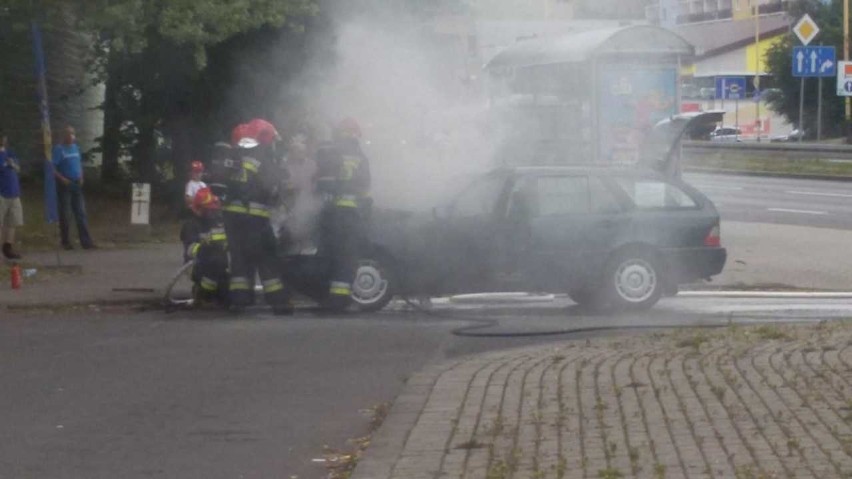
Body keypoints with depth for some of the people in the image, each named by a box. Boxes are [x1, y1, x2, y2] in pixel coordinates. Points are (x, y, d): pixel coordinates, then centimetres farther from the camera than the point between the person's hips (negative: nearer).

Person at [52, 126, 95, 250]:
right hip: (64, 185, -5)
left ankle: (86, 241, -1)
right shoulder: (59, 149, -8)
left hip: (76, 185, 5)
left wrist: (81, 177, 5)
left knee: (81, 213, 1)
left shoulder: (76, 148, 11)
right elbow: (53, 168, -11)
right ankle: (66, 242, 9)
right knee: (64, 214, 2)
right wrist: (62, 179, -22)